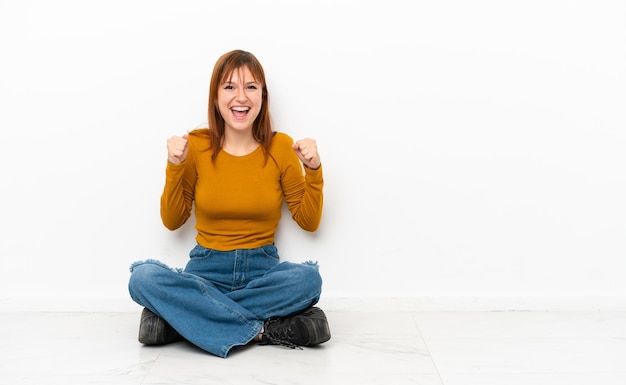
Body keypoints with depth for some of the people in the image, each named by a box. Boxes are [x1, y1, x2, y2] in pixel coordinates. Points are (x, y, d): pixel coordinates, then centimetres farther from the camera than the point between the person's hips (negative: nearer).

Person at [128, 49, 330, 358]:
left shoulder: (282, 147, -2)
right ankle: (261, 330, -26)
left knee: (308, 278, -31)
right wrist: (175, 167, -9)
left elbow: (309, 221, 4)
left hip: (263, 270, 0)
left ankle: (182, 317, -21)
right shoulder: (196, 145, -2)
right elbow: (172, 221, 5)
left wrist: (313, 171, -10)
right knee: (143, 277, -28)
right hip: (206, 269, 0)